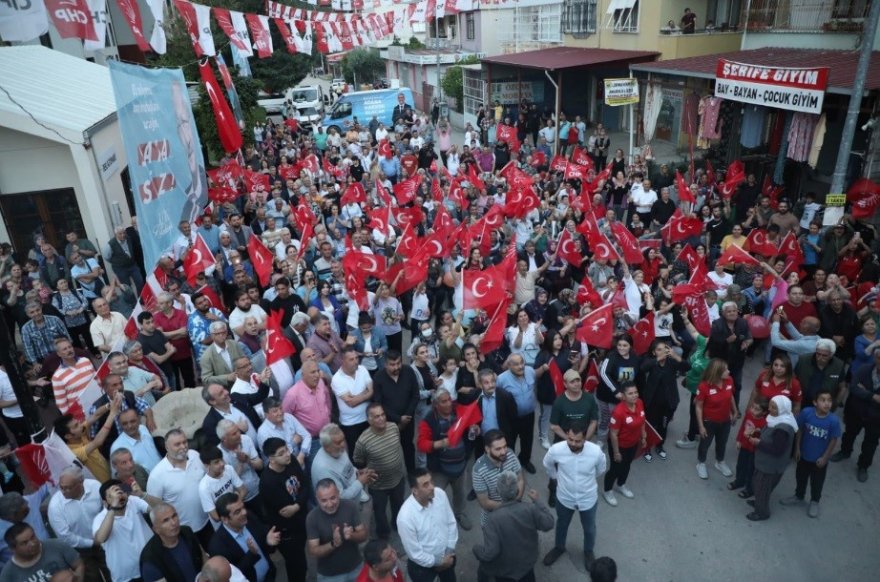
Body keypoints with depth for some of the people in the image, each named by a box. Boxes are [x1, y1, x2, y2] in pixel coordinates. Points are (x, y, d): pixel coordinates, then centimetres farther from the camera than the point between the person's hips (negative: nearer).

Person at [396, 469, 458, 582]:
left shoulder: (440, 494, -20)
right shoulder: (406, 516, -34)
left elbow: (451, 522, -4)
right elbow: (414, 553, -23)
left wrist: (450, 551, -8)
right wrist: (438, 562, -13)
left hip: (446, 556, 5)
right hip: (422, 565, -5)